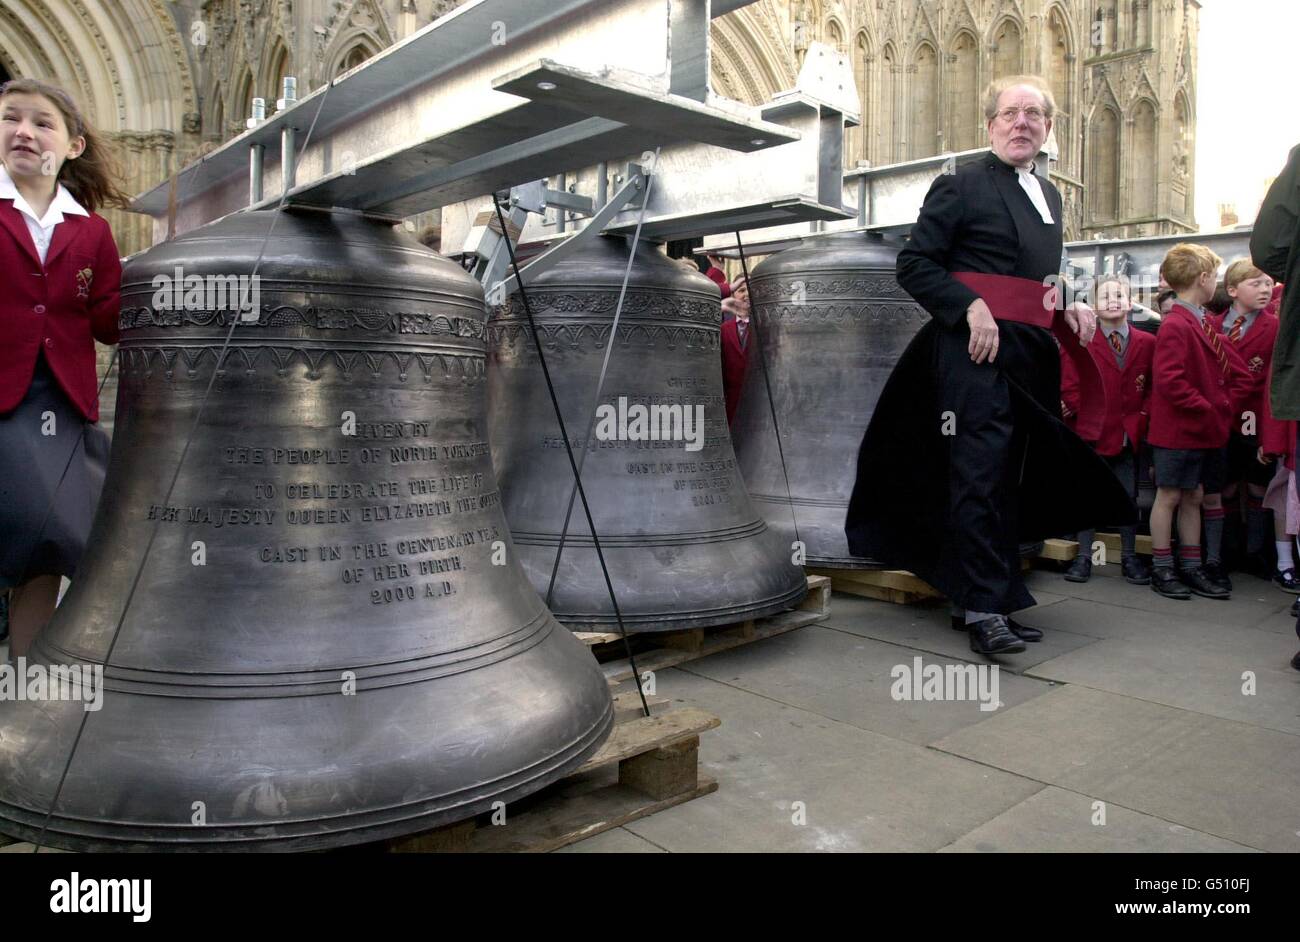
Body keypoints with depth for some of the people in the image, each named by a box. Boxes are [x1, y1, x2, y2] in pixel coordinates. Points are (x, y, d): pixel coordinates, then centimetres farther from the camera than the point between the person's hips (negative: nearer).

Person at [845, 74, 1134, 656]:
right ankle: (984, 609, -6)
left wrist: (1070, 306, 8)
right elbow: (914, 264, -8)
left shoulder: (1049, 195, 21)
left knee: (1009, 481, 10)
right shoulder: (961, 186, -1)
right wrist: (971, 307, -19)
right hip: (975, 352, -8)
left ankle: (976, 599, 19)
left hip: (1032, 355, 8)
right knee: (980, 476, -11)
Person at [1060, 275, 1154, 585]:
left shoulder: (1147, 343, 4)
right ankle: (1083, 556, 13)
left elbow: (1154, 387, 7)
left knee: (1128, 497, 10)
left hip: (1128, 435, 2)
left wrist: (1141, 418, -5)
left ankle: (1129, 557, 21)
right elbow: (1070, 388, -6)